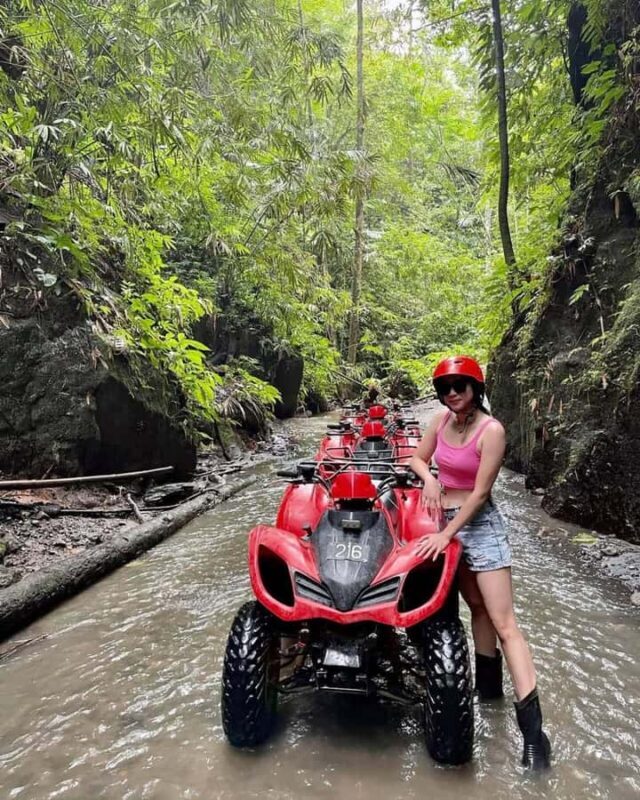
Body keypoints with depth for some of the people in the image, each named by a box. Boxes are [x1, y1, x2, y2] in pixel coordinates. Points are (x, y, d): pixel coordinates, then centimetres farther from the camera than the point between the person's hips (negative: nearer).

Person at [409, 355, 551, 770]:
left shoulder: (492, 430, -16)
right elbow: (418, 458, 14)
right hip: (447, 520, 6)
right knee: (477, 606, 18)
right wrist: (429, 479, -8)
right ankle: (489, 685, 33)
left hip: (479, 524, -6)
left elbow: (480, 492, -18)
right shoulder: (441, 421, 2)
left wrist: (446, 534, -19)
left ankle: (533, 729, -3)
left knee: (503, 622, -7)